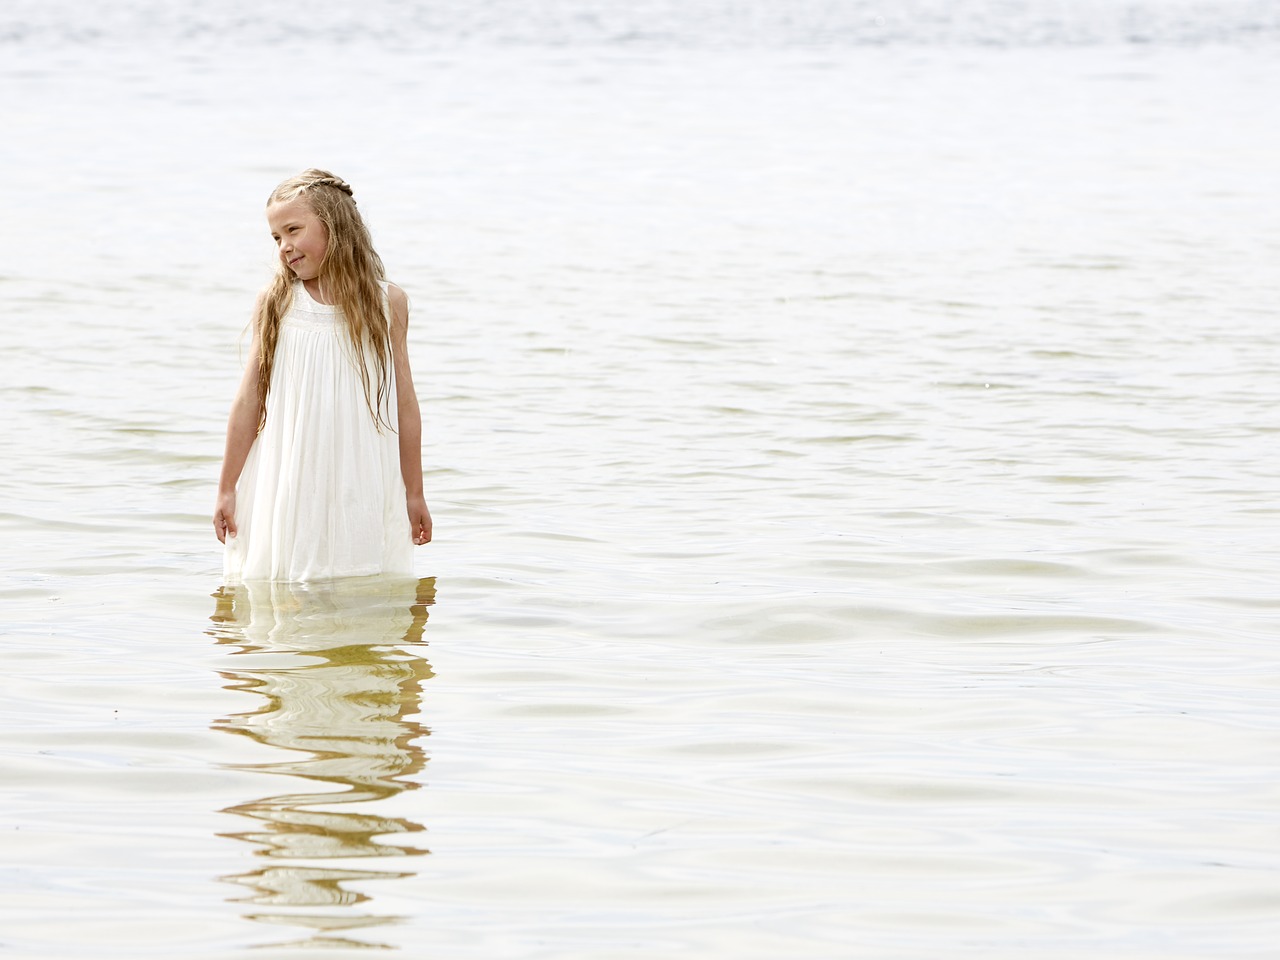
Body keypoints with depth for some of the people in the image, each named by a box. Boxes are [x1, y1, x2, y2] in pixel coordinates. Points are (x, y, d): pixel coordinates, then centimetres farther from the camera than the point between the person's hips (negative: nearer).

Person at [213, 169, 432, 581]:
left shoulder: (386, 303, 2)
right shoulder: (275, 303, 2)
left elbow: (404, 404, 6)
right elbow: (250, 400, 5)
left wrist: (414, 494, 9)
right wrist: (227, 489, 6)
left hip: (363, 486, 0)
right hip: (290, 484, 0)